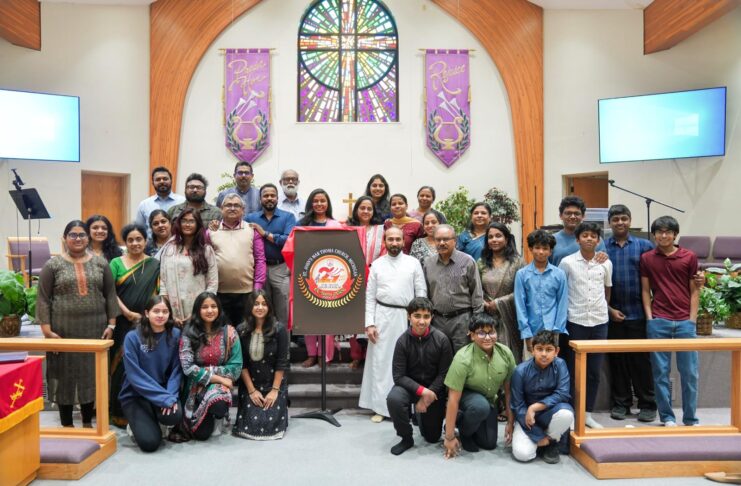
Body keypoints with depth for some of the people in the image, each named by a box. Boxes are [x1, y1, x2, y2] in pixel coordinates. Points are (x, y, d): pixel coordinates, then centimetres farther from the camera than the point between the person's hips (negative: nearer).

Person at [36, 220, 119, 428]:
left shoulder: (100, 263, 5)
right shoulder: (53, 264, -1)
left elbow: (110, 295, 6)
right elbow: (43, 299, -3)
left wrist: (111, 325, -1)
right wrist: (47, 330, -10)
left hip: (94, 329, 2)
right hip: (63, 330, -2)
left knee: (91, 375, 8)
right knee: (65, 375, 6)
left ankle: (88, 422, 23)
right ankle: (67, 425, 19)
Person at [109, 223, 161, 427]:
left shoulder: (154, 265, 7)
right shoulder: (116, 263, 5)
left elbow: (157, 293, 3)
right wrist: (128, 313, -13)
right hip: (122, 323, -1)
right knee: (122, 365, 1)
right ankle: (118, 412, 12)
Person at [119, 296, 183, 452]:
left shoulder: (175, 335, -4)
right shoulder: (133, 337, -12)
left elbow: (176, 369, -2)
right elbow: (135, 375, -16)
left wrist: (171, 395, -19)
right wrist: (164, 397, -23)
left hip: (165, 391, 3)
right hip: (135, 395, -3)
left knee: (174, 415, -29)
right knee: (149, 442, -20)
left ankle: (155, 421, 8)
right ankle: (137, 424, 15)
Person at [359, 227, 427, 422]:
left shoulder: (413, 263, 3)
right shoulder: (377, 264, 6)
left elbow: (421, 292, 2)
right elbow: (370, 296, 4)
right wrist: (369, 323, -3)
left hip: (406, 316, -1)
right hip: (382, 316, 1)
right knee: (380, 361, 4)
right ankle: (380, 406, 13)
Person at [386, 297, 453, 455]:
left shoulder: (441, 340, -16)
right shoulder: (402, 341, -17)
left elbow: (444, 373, -11)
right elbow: (399, 376, -16)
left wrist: (428, 395, -18)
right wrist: (422, 391, -26)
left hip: (434, 387, 1)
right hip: (410, 385, -1)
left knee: (432, 437, 7)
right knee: (393, 399, -34)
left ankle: (420, 413, 40)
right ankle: (406, 438, -8)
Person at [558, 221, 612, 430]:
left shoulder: (606, 263, 4)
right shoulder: (567, 262, -4)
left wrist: (601, 308, 14)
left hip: (599, 322, 3)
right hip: (574, 322, -3)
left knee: (594, 371, 8)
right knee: (573, 369, 4)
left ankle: (587, 413, 20)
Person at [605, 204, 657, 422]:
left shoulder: (644, 246, 4)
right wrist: (609, 309, -4)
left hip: (638, 314, 0)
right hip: (612, 314, 1)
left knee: (641, 360, 4)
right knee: (617, 360, 8)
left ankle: (648, 404, 17)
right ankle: (620, 403, 21)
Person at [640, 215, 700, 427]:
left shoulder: (689, 257, 4)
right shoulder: (646, 258, 6)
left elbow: (694, 291, 5)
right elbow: (645, 290, 8)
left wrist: (692, 320, -1)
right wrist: (649, 317, 0)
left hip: (685, 322, 0)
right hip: (658, 322, 0)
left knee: (690, 373, 4)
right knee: (661, 372, 4)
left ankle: (691, 419, 17)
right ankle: (667, 417, 15)